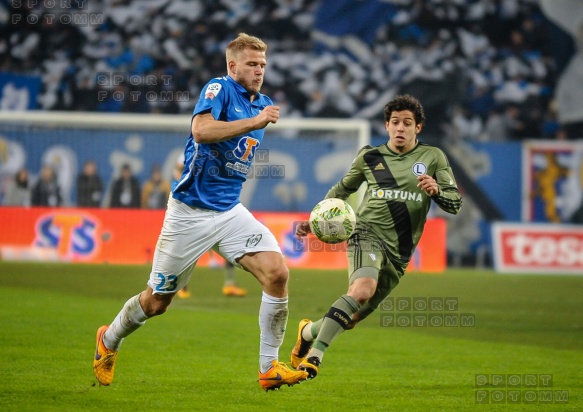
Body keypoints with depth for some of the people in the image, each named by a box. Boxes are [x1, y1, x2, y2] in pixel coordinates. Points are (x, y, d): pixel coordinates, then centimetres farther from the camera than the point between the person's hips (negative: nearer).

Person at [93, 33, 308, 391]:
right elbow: (201, 130, -32)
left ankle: (270, 368, -9)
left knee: (277, 273, -17)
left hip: (230, 210, 6)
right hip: (190, 212, -6)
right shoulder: (219, 89, -11)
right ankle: (109, 341, 35)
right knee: (156, 302, 6)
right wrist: (255, 122, -32)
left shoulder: (264, 103, 11)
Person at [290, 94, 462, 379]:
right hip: (367, 233, -2)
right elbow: (342, 189, 24)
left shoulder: (433, 158, 8)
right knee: (362, 289, -34)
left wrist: (436, 190, -16)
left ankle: (309, 331, 37)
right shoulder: (369, 157, 8)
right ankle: (314, 355, -29)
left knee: (352, 318, 5)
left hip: (399, 253, 2)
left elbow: (455, 204, 5)